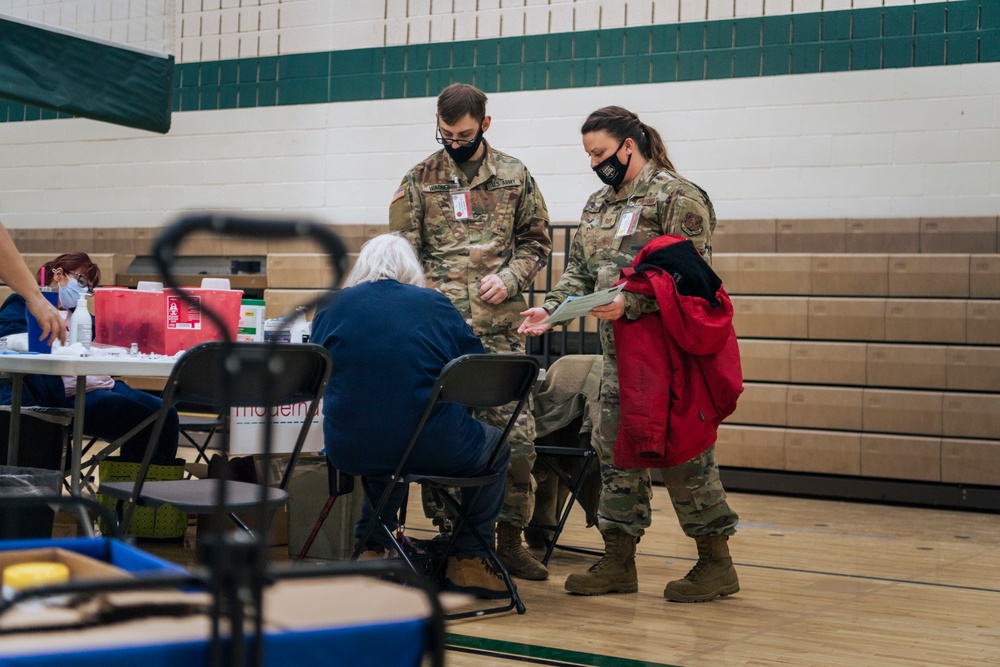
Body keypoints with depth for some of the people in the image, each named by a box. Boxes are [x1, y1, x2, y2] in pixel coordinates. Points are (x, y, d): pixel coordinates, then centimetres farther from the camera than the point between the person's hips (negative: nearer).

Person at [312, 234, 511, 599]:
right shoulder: (435, 306, 1)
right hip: (430, 450, -3)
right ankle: (468, 559, 24)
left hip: (351, 452, 4)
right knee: (495, 446, 25)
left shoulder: (332, 307, 5)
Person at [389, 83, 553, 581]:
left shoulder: (515, 177, 9)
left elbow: (536, 241, 14)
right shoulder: (418, 180, 7)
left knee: (518, 436, -2)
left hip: (500, 327, 1)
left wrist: (510, 278, -5)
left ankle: (510, 541, 11)